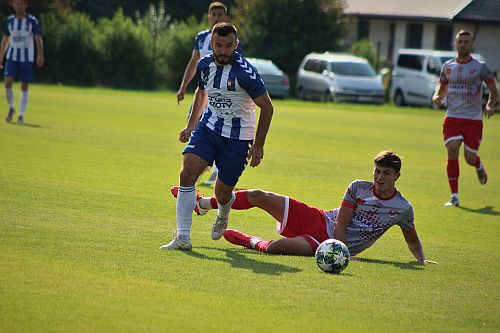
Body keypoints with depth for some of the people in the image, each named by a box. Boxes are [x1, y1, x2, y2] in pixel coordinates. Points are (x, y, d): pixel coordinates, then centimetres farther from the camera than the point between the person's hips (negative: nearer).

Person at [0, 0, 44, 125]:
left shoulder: (32, 21, -4)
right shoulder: (10, 20, 7)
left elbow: (38, 38, -11)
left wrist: (40, 55, -25)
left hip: (27, 58, -2)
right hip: (12, 57, 2)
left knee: (24, 87, -1)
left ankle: (21, 115, 6)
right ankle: (11, 108, 8)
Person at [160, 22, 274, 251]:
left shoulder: (245, 72, -20)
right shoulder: (204, 65, -2)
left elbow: (267, 107, -11)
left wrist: (258, 145, -10)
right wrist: (190, 126, 18)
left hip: (237, 137, -4)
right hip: (208, 127, 4)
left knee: (222, 193, 1)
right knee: (187, 173, -18)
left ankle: (223, 215, 41)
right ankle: (182, 237, -13)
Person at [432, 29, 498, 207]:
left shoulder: (480, 67, -3)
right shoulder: (447, 66, 7)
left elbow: (494, 90, 1)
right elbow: (442, 88, 20)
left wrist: (490, 105, -18)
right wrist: (436, 97, -4)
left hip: (473, 119, -2)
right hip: (452, 118, 2)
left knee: (470, 158, -1)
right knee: (452, 152, -14)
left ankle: (479, 166, 40)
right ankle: (454, 196, -9)